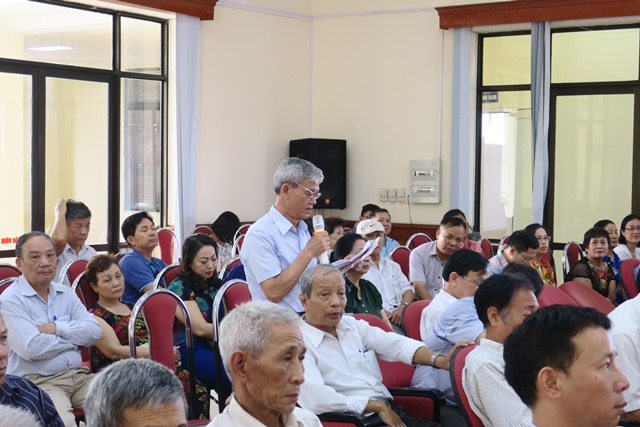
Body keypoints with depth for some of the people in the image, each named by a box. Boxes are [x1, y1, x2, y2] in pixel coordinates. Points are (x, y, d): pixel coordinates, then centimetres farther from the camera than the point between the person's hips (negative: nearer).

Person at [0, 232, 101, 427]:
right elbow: (31, 348, -18)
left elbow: (94, 331, 4)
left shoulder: (65, 293, 15)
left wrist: (57, 328, -9)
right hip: (37, 382, -6)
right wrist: (74, 338, -3)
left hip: (78, 376, 6)